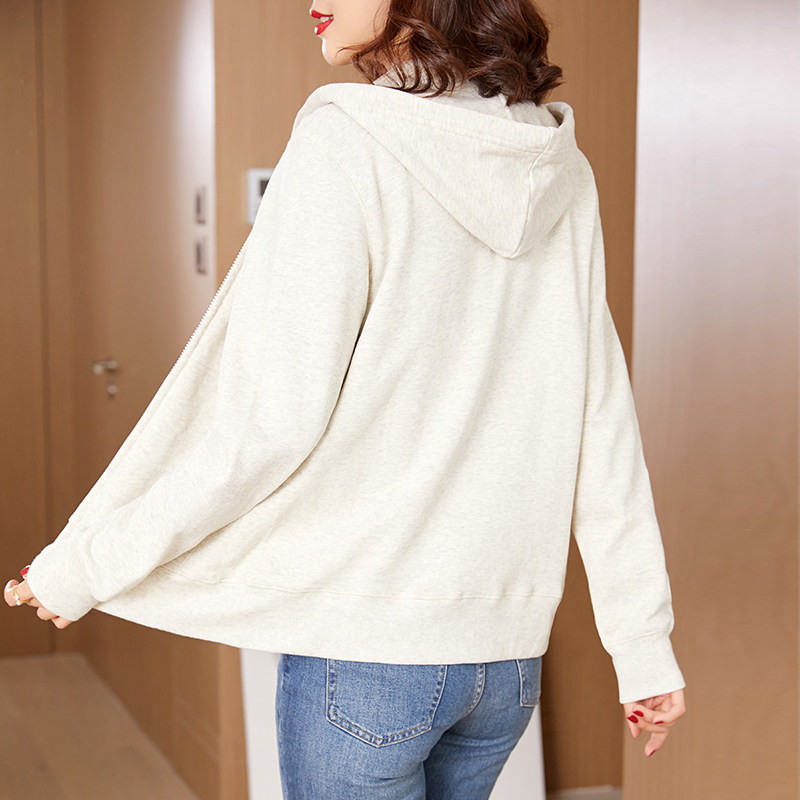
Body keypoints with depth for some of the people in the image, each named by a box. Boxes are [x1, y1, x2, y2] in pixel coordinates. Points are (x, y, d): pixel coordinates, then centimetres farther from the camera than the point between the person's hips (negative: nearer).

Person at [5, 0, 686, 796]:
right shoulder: (558, 168, 3)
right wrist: (645, 644, 9)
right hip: (511, 649, 6)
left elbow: (270, 419, -18)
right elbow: (602, 425, 4)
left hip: (365, 645, -6)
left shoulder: (348, 145, -14)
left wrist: (85, 563, -8)